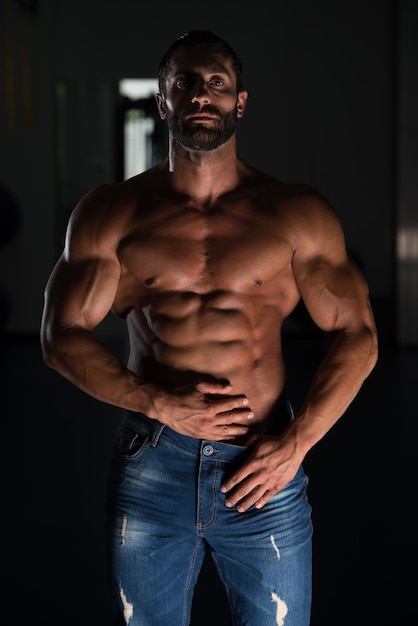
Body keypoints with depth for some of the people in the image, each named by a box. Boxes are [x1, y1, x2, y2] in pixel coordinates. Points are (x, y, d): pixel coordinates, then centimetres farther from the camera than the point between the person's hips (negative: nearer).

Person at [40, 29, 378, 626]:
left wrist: (295, 443, -10)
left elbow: (356, 335, 0)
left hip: (264, 466, 0)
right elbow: (62, 334, -1)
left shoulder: (296, 213, 0)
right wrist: (160, 404, -12)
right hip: (150, 465, 1)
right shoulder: (111, 213, 2)